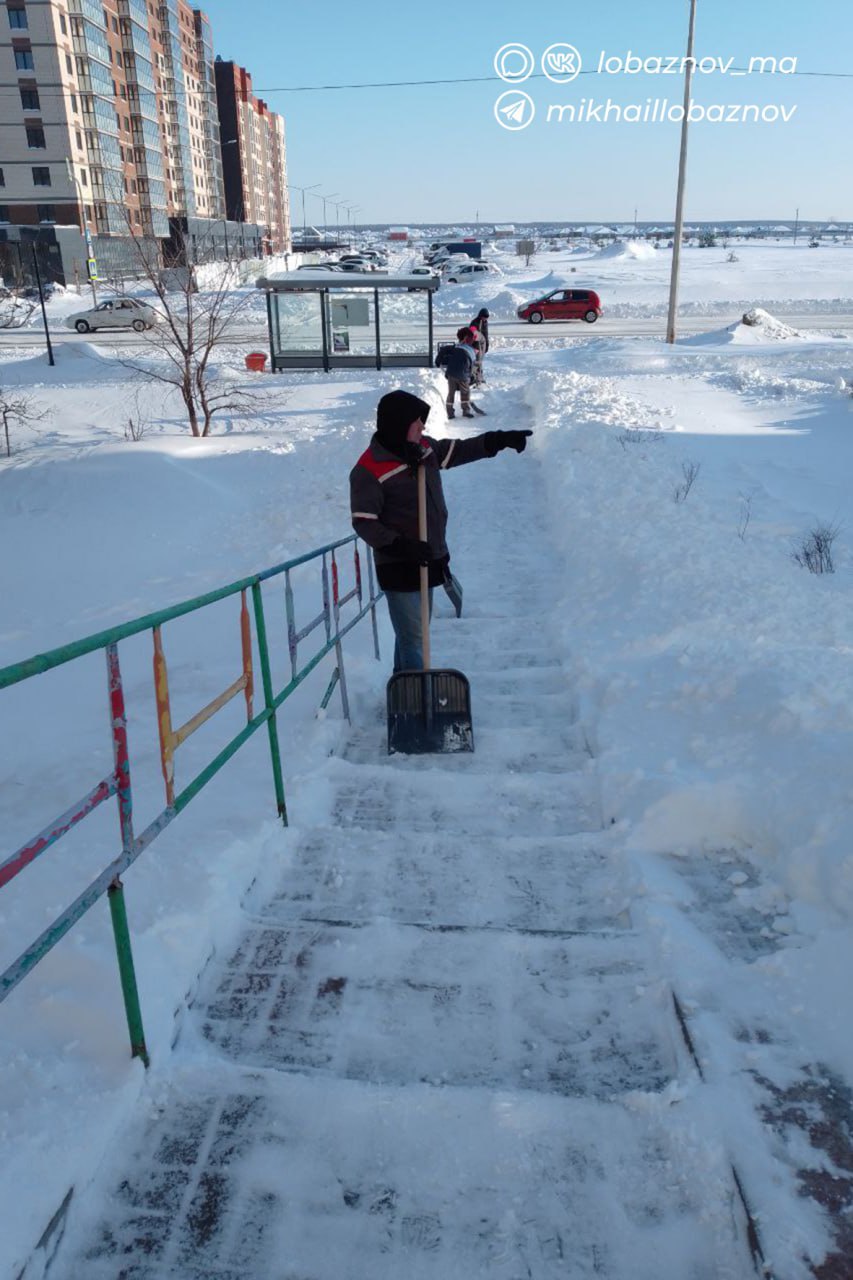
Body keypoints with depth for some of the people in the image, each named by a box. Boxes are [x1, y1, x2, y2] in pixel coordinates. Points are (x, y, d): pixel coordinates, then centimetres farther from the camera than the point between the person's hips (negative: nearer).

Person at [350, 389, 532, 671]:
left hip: (430, 561, 8)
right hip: (399, 568, -8)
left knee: (414, 633, 19)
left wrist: (500, 439, 10)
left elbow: (460, 450, 19)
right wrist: (402, 546, -27)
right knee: (413, 639, -7)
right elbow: (363, 522, -17)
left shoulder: (424, 448, 4)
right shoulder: (369, 469, -17)